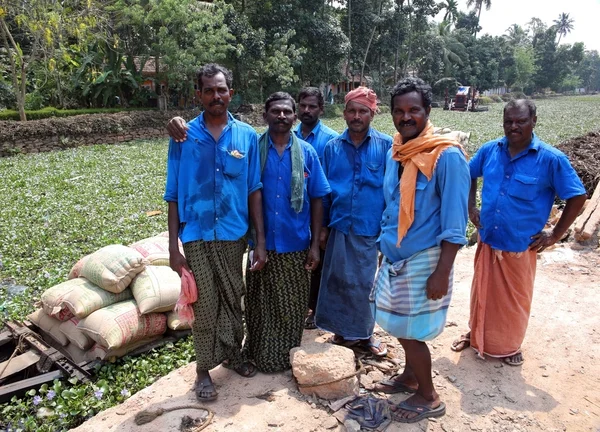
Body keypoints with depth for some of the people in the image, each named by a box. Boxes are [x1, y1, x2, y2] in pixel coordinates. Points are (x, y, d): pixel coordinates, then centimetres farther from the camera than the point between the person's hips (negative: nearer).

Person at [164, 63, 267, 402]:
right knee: (205, 304, 7)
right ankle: (204, 368, 25)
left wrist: (261, 241, -2)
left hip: (233, 234, 2)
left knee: (233, 299, 15)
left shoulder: (247, 135, 0)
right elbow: (174, 195, -2)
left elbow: (255, 191, 1)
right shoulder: (184, 136, -4)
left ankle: (233, 353, 37)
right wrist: (173, 246, -6)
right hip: (197, 235, -1)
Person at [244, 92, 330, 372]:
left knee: (292, 306, 12)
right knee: (260, 305, 12)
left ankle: (288, 357, 33)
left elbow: (317, 200, 1)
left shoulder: (307, 152, 0)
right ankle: (262, 356, 33)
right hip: (262, 244, 0)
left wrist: (315, 244, -2)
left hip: (296, 245, 0)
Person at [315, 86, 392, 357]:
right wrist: (323, 226, 6)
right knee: (339, 281, 10)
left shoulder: (386, 146, -4)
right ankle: (343, 331, 29)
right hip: (340, 227, 2)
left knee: (365, 283, 10)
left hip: (372, 229, -2)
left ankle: (362, 333, 30)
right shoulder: (332, 147, 3)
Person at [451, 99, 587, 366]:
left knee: (515, 297, 13)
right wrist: (471, 207, 6)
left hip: (521, 244, -3)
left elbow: (577, 197, -7)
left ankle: (510, 346, 35)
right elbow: (469, 175, 15)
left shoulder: (551, 159, -14)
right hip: (487, 239, 3)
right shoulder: (489, 150, -3)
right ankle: (477, 334, 39)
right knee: (482, 291, 17)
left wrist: (556, 235, -7)